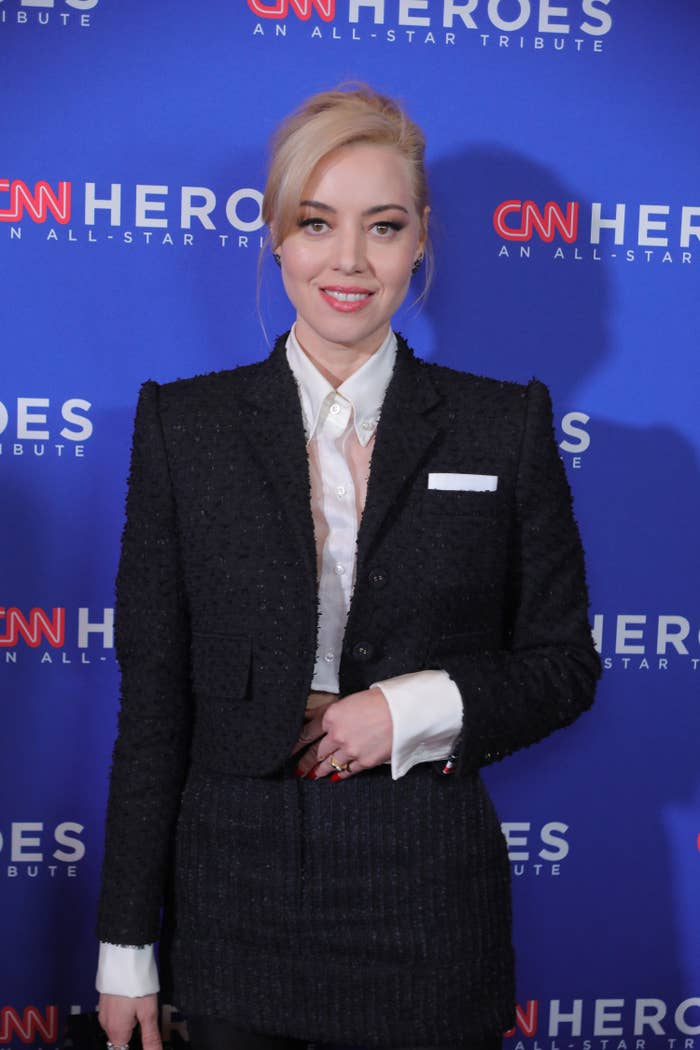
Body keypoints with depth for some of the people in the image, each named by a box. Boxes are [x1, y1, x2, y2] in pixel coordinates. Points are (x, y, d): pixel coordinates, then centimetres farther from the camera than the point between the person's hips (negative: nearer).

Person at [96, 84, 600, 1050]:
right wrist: (127, 943, 0)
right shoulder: (184, 424, 0)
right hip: (236, 893, 1)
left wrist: (423, 706, -14)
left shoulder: (507, 426, -1)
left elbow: (564, 667, 5)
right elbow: (153, 695, 0)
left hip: (428, 901, 0)